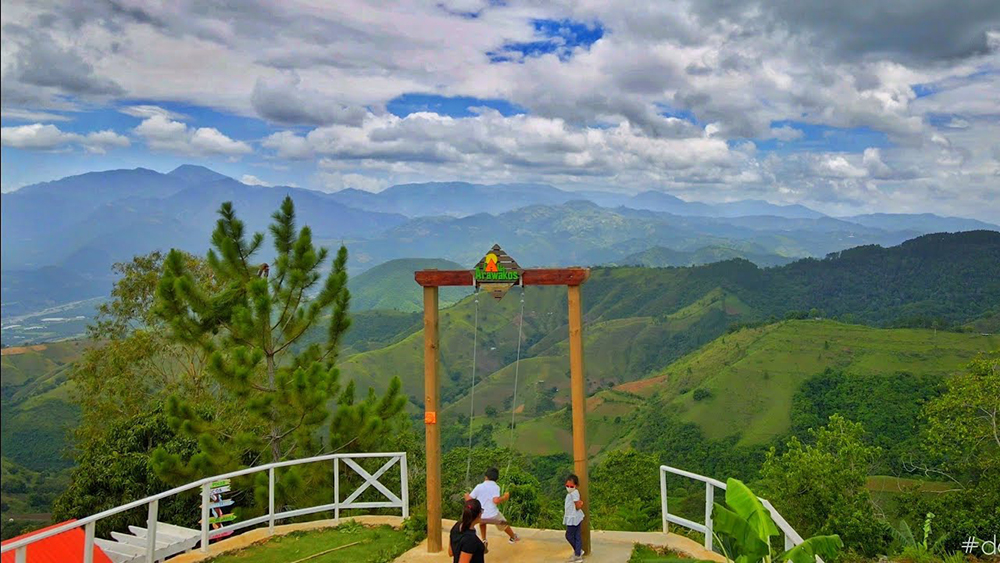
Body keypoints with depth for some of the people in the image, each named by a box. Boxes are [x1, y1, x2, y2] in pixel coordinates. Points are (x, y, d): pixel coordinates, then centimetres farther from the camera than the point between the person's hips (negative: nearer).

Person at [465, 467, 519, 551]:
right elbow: (496, 500, -25)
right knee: (504, 524, 29)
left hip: (480, 516, 1)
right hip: (493, 515, -1)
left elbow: (469, 499, -3)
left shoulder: (479, 486, -3)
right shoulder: (495, 487, -9)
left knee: (482, 522, 38)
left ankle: (484, 541, 28)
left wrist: (466, 496, 19)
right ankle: (513, 537, 51)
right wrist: (505, 497, -7)